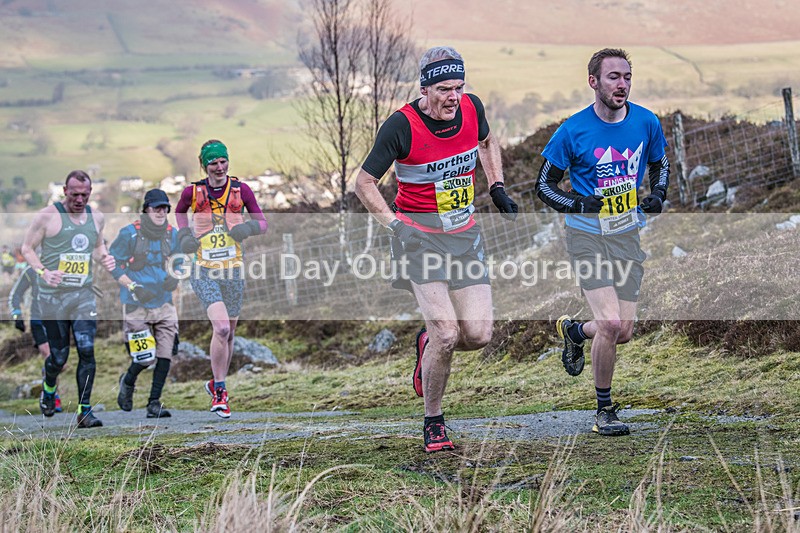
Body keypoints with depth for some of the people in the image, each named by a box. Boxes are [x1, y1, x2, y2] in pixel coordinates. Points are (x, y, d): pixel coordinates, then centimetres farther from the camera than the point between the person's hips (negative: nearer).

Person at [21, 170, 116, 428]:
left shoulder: (97, 218, 9)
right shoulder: (47, 216, -6)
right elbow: (27, 248, -1)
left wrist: (104, 258, 3)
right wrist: (43, 272, -18)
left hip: (84, 295, 3)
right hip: (53, 296, -3)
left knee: (87, 351, -9)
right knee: (59, 356, 2)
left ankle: (84, 411, -3)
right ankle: (48, 389, 36)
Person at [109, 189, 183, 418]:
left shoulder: (172, 234, 8)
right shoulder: (129, 234, -7)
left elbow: (179, 263, 20)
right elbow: (113, 264, -5)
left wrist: (174, 277, -2)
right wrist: (133, 287, -16)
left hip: (164, 305, 4)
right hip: (136, 305, -4)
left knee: (165, 355, -5)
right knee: (145, 358, -8)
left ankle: (154, 403, 6)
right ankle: (127, 382, 25)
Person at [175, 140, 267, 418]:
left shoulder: (241, 190, 1)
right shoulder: (193, 192, 0)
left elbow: (262, 222, 7)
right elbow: (179, 212, 21)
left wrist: (247, 228, -15)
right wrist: (184, 235, 3)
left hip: (233, 271, 3)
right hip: (204, 271, -3)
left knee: (228, 333, 12)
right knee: (222, 328, -20)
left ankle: (216, 382, 35)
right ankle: (219, 392, -8)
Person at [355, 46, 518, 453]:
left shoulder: (471, 108, -3)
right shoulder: (401, 125, -16)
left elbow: (487, 142, 22)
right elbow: (364, 182, -7)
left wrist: (497, 187, 12)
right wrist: (394, 224, -17)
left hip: (465, 235, 5)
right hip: (419, 234, -5)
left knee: (478, 335, -5)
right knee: (447, 333, -16)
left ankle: (427, 343, 29)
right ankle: (433, 422, 4)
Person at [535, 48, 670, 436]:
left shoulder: (646, 123, 0)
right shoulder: (574, 130, -10)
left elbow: (659, 165, 19)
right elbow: (544, 184, -1)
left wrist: (657, 196, -2)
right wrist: (578, 205, -19)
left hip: (627, 236, 4)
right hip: (587, 235, -4)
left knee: (623, 332, 2)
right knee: (611, 323, -17)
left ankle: (573, 331, 37)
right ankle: (604, 411, 2)